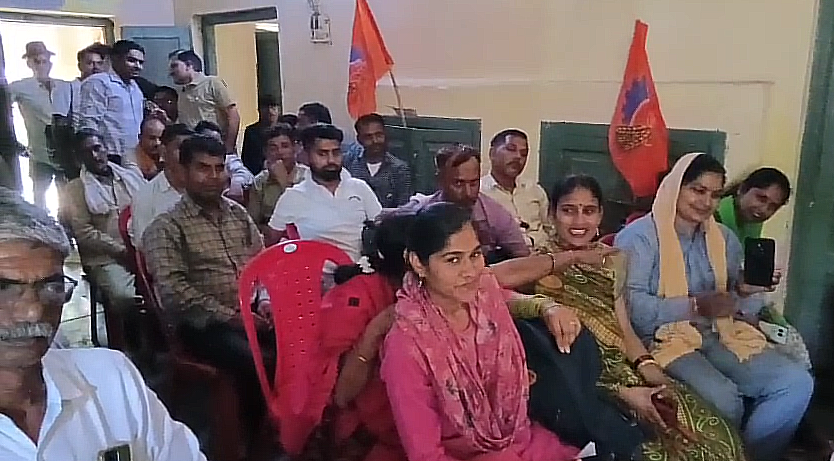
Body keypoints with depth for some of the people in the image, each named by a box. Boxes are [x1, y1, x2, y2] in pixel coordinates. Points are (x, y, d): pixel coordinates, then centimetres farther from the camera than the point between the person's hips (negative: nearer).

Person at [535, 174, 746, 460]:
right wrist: (621, 393, -17)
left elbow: (624, 329, 11)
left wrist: (653, 373, -8)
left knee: (712, 434, -10)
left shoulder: (611, 260, 12)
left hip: (624, 369, 6)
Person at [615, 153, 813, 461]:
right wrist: (695, 306, -23)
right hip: (666, 337, -6)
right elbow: (632, 306, -15)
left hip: (721, 334, 6)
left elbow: (743, 304, 15)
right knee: (724, 399, -31)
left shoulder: (725, 239, 16)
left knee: (797, 381, -14)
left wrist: (750, 292, -9)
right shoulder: (638, 236, -5)